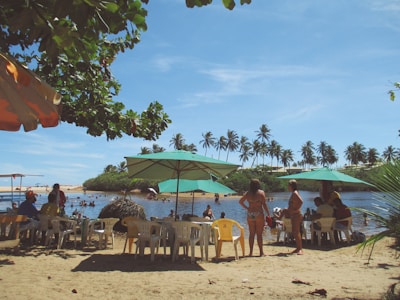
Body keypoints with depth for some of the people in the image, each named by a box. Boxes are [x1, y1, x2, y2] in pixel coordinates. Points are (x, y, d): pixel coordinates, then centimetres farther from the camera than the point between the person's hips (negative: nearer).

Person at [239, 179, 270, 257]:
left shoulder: (247, 193, 5)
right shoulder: (261, 192, -4)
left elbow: (240, 201, 7)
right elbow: (264, 204, -8)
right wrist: (268, 214, -3)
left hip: (250, 215, 3)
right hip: (259, 214, -3)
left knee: (251, 234, 10)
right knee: (259, 234, 2)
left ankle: (251, 252, 12)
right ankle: (261, 252, 6)